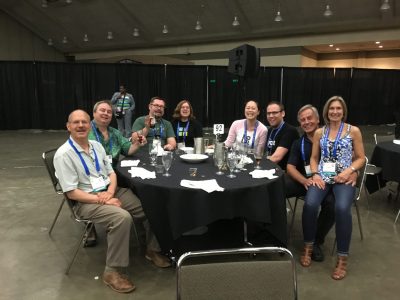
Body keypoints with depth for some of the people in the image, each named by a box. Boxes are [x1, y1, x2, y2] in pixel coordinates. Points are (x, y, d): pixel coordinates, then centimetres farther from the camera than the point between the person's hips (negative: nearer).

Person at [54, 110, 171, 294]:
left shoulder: (97, 146, 8)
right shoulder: (63, 155, -13)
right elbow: (72, 193, -16)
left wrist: (110, 192, -9)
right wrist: (102, 200, -21)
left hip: (110, 192, 7)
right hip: (86, 201, -6)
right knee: (122, 217, -33)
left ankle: (152, 249, 14)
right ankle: (113, 271, -16)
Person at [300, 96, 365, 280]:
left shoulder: (354, 131, 6)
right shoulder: (319, 132, 12)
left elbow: (361, 158, 6)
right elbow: (314, 157, 14)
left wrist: (349, 171, -12)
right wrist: (315, 174, -3)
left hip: (345, 179, -2)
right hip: (322, 177, 2)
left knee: (342, 208, -32)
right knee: (310, 204, -28)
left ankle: (342, 259, -16)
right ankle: (308, 247, -4)